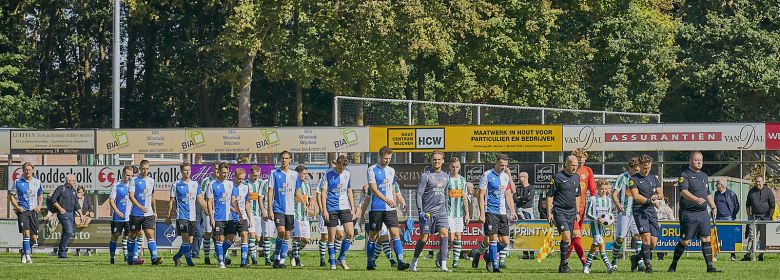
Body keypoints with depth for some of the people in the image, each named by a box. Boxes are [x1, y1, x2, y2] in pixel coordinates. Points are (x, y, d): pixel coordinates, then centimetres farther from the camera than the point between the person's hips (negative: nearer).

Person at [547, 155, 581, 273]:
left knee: (566, 239, 6)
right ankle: (564, 264, -12)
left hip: (571, 212, 6)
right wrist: (549, 213, -10)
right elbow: (549, 195, -6)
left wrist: (577, 212, 19)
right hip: (559, 211, -6)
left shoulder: (576, 177, 12)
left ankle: (562, 267, 13)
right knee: (566, 236, -18)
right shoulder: (557, 177, -8)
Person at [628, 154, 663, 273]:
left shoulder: (653, 177, 17)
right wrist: (649, 200, -18)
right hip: (639, 211, -6)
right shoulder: (634, 179, 0)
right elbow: (636, 196, -12)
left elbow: (661, 194, 16)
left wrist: (657, 196, -7)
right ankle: (648, 265, -17)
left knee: (653, 242, -1)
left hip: (651, 211, 6)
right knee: (646, 237, -20)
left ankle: (636, 258, 22)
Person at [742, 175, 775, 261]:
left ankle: (761, 255, 8)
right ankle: (748, 255, -8)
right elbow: (748, 205, 17)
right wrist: (749, 215, 8)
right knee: (751, 235, -5)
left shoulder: (768, 191, 1)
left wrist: (770, 217, -5)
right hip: (754, 216, 2)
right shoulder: (751, 191, 10)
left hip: (765, 216, -2)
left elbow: (772, 206, 0)